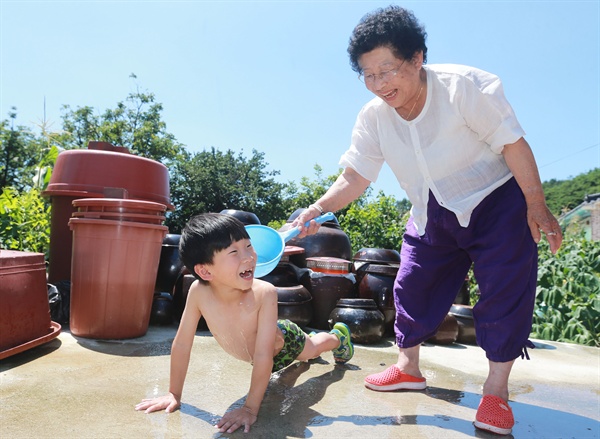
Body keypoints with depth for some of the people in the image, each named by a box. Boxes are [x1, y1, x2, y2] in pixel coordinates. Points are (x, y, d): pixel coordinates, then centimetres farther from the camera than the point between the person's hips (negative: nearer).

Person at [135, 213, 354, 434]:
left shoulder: (264, 293, -45)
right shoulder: (199, 291, -36)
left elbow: (264, 356, -43)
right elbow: (182, 343, -26)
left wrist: (250, 408, -42)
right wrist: (174, 394, -20)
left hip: (283, 341, -4)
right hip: (255, 352, 4)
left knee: (312, 348, 29)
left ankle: (338, 335, 60)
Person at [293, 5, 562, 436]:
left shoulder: (465, 85, -23)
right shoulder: (373, 117, -11)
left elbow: (513, 144, -18)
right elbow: (354, 178, -11)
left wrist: (536, 207, -16)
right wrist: (317, 209, -28)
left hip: (495, 199, -4)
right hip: (433, 214, 4)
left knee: (505, 287, -9)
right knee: (413, 285, 5)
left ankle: (497, 389, 6)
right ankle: (408, 367, 24)